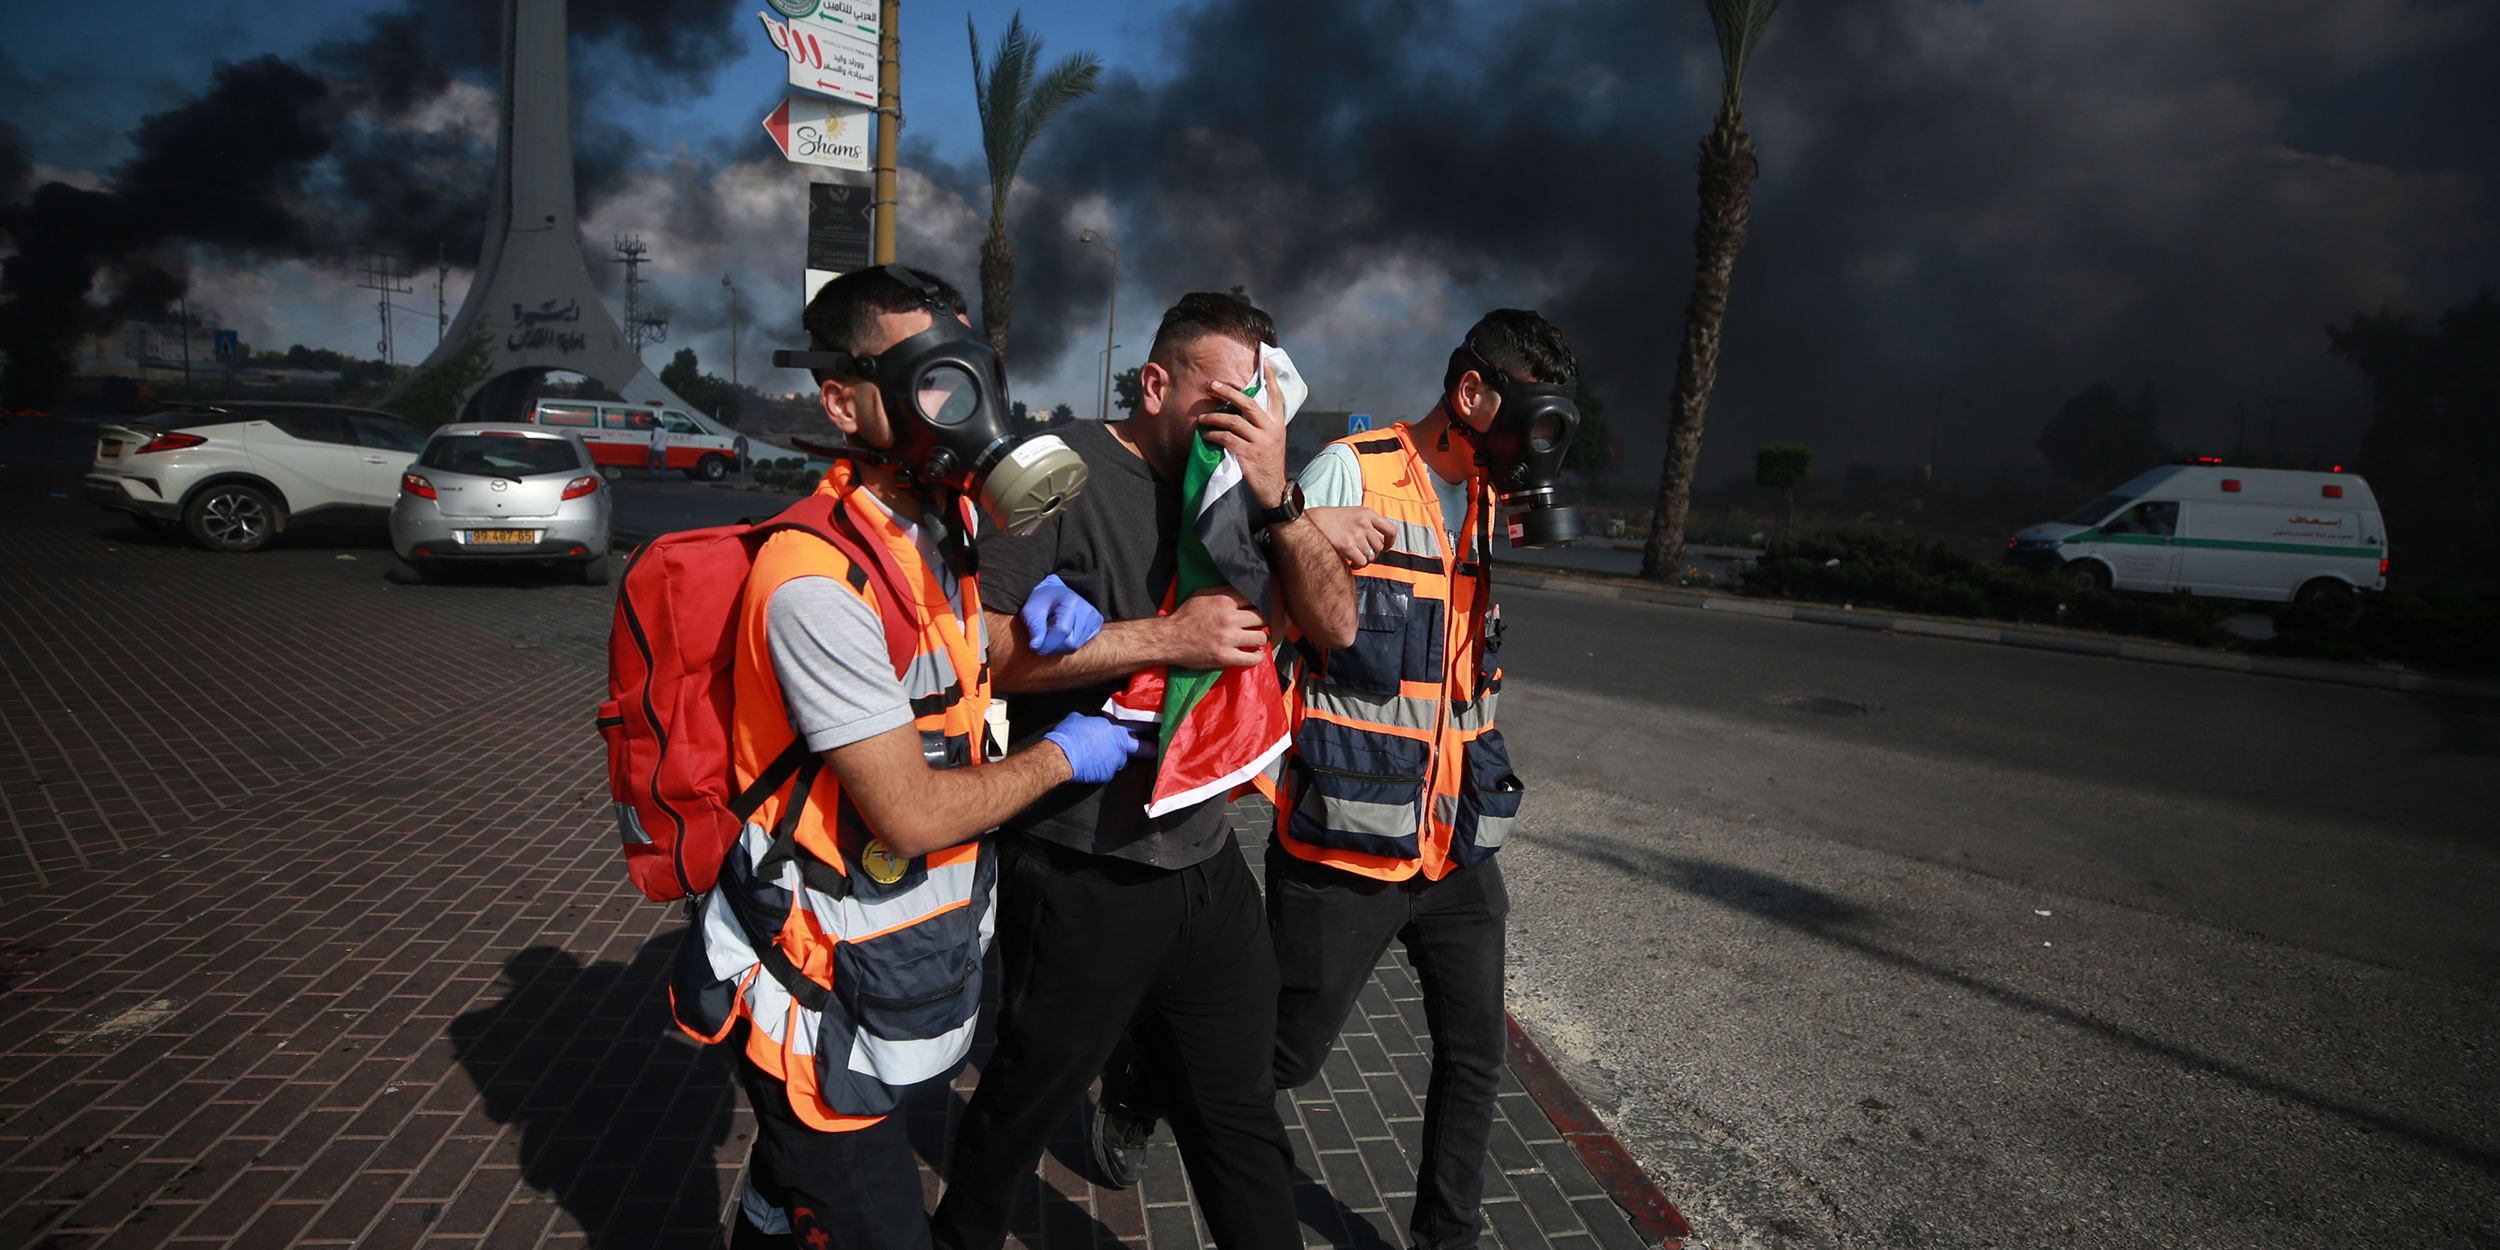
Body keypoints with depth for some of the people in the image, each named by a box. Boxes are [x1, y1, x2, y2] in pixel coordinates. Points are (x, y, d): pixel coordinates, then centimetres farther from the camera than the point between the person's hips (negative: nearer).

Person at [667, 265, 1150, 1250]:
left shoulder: (942, 524, 2)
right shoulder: (819, 579, -26)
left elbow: (953, 670, 19)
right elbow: (911, 814, -26)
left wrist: (1041, 617, -3)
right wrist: (1061, 757, -12)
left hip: (903, 964, 8)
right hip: (825, 995, -8)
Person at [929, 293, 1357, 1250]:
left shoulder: (1234, 488, 5)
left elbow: (1335, 625, 0)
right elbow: (981, 650, -19)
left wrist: (1279, 500, -15)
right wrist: (1167, 639, -21)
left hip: (1208, 865, 5)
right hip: (1078, 876, -4)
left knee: (1240, 1119, 19)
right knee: (1023, 1109, 19)